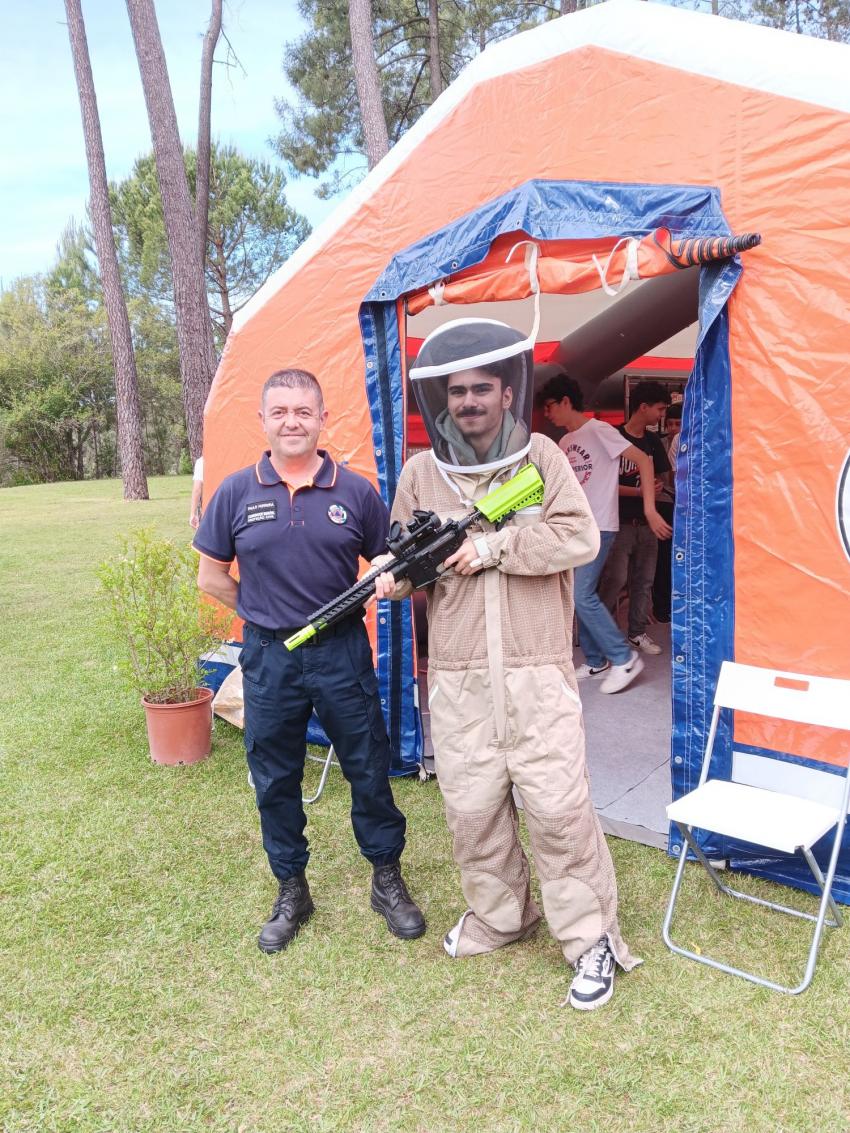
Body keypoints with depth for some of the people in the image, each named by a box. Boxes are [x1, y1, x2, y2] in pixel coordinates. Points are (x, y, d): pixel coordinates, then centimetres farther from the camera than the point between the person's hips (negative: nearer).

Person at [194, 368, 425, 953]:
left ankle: (388, 881, 31)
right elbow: (211, 576, 7)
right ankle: (292, 892, 33)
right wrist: (264, 612, 1)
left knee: (369, 769, 9)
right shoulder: (236, 493, -1)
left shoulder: (356, 492, -1)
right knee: (275, 781, 12)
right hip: (268, 658, 1)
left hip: (342, 652, 0)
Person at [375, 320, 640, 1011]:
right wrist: (397, 576, -11)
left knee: (558, 806, -1)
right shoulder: (420, 473, 6)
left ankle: (590, 937, 20)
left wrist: (491, 547, -15)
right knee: (471, 808, 11)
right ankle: (498, 917, 34)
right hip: (457, 678, 3)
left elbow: (580, 539, -11)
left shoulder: (541, 456, 1)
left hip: (538, 675, -2)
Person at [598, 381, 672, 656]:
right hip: (619, 522, -6)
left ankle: (638, 631, 18)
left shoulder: (653, 440, 12)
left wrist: (660, 485, -2)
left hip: (646, 522, 6)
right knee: (615, 579, -9)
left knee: (644, 580, 8)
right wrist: (639, 491, -17)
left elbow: (663, 474, 21)